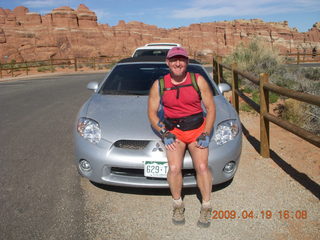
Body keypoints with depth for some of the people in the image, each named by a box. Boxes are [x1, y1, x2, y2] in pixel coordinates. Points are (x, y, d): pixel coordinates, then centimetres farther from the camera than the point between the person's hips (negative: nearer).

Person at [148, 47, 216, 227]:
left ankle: (206, 207, 7)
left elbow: (211, 108, 1)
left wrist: (205, 135, -6)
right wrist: (165, 134, -9)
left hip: (198, 130, 0)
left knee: (202, 166, -14)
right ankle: (178, 206, 7)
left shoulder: (199, 80, -1)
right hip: (173, 132, 0)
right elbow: (152, 113, 3)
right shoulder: (159, 85, 0)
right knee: (174, 168, -17)